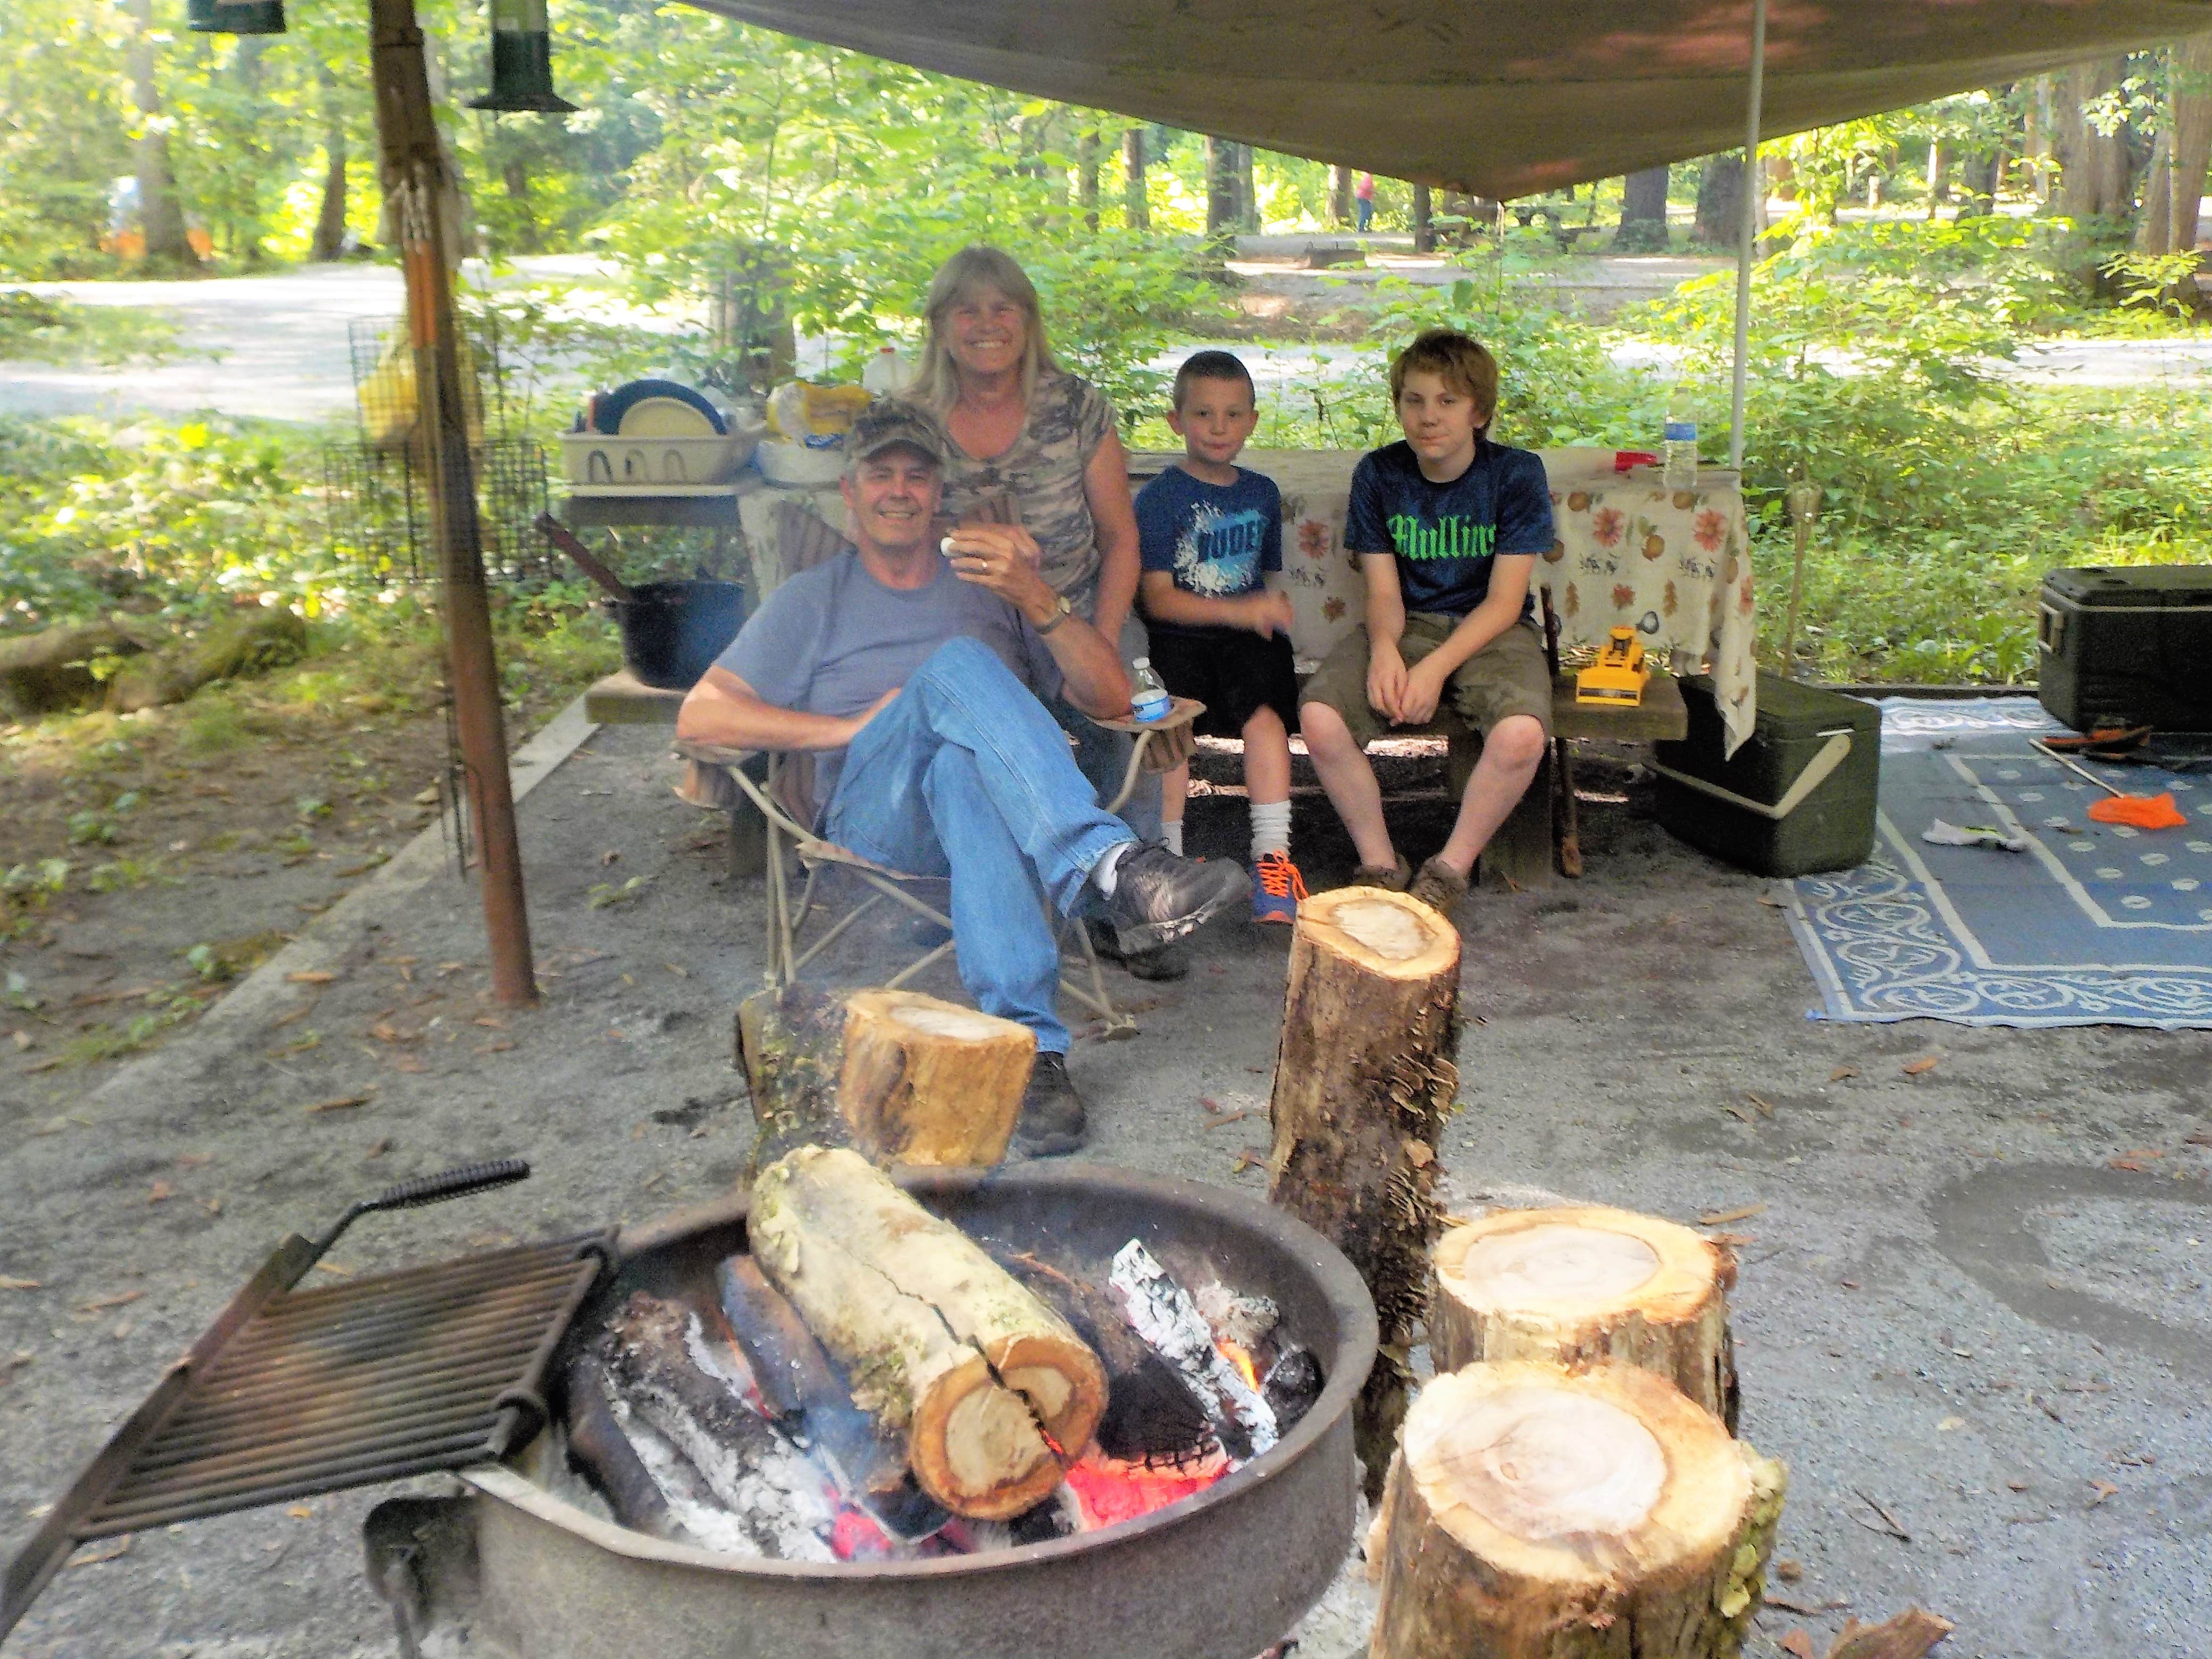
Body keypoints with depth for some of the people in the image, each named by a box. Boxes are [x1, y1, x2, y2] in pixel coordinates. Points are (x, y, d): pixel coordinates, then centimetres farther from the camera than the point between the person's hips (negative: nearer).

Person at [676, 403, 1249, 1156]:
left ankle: (1027, 1043, -52)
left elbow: (1111, 698, 8)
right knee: (957, 664, -31)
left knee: (962, 771, -37)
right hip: (875, 825, -2)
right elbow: (699, 716, 6)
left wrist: (1039, 601, -10)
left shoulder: (993, 585, 21)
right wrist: (853, 727, -5)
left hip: (991, 806, 2)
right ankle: (1115, 870, -52)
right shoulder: (813, 601, 19)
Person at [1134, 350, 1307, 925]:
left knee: (1264, 710, -28)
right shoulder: (1158, 498, 3)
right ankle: (1169, 856, -22)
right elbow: (1157, 598, -7)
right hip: (1178, 639, -3)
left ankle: (1272, 856, -31)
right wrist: (1239, 610, -16)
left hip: (1246, 639, 3)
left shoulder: (1262, 493, 20)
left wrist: (1274, 615, 7)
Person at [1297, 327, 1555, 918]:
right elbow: (1384, 590, -1)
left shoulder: (1517, 474, -7)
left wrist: (1436, 668, -24)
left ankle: (1450, 871, -9)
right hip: (1406, 625, 2)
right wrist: (1384, 648, -25)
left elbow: (1504, 600, -10)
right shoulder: (1378, 474, 0)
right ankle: (1380, 863, -6)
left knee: (1521, 735, -35)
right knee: (1319, 717, -27)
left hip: (1490, 631, -2)